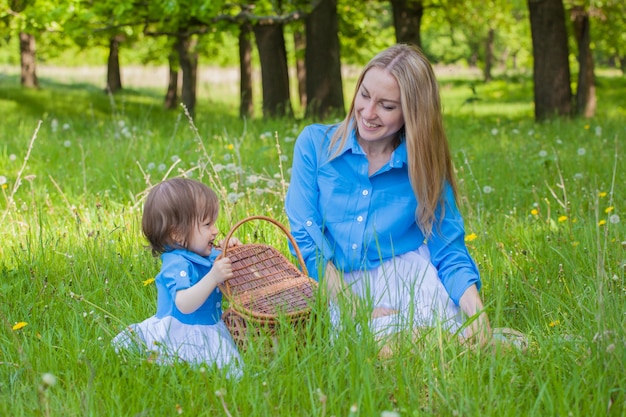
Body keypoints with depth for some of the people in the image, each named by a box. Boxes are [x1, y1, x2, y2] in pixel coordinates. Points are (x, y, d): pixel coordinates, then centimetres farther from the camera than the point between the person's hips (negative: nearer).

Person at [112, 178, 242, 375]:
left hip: (206, 334, 10)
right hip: (180, 340, -10)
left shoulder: (206, 256, 9)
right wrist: (213, 277, -41)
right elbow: (184, 304, -34)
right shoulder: (178, 265, -20)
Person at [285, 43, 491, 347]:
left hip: (409, 276, 1)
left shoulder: (425, 166, 3)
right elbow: (305, 235, -3)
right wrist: (357, 308, -15)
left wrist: (475, 309, -23)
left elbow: (449, 250, -1)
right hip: (338, 286, 0)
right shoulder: (315, 143, 1)